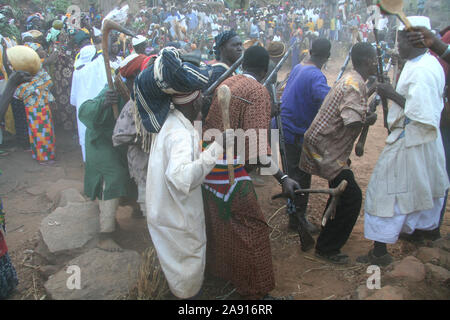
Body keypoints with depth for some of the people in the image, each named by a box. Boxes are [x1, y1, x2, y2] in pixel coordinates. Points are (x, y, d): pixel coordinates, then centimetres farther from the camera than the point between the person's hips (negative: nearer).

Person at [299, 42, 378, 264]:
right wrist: (369, 120, -13)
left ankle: (330, 230, 46)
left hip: (324, 144, 11)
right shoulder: (355, 85, -21)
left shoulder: (350, 79, 11)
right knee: (352, 197, -7)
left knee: (342, 191, 25)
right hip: (326, 149, -11)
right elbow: (352, 122, -32)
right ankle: (327, 248, 5)